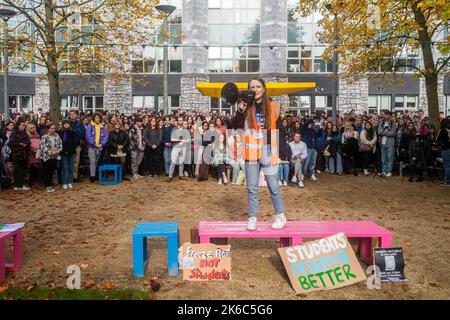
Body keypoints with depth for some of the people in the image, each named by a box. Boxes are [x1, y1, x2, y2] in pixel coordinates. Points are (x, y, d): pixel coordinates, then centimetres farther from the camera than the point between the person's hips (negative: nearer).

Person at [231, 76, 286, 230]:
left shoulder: (273, 106, 3)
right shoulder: (246, 107, 4)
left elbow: (279, 129, 9)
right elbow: (236, 127, -5)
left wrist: (279, 148, 2)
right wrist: (240, 111, -19)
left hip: (269, 152, -1)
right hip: (251, 153, 1)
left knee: (274, 186, 5)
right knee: (252, 188, 6)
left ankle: (280, 216, 20)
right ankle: (252, 218, 15)